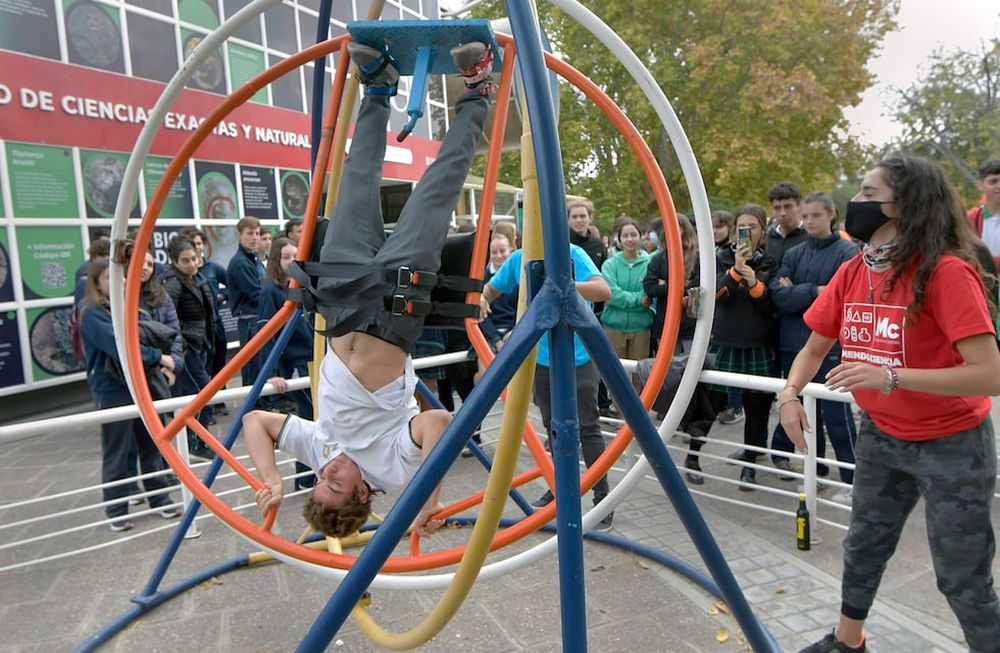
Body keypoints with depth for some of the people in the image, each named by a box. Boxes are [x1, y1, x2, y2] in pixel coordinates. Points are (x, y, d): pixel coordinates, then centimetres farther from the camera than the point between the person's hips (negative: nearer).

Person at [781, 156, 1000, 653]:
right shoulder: (851, 273, -4)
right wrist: (790, 394, -14)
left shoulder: (945, 271, -24)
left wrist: (891, 376, -38)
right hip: (880, 437, 7)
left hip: (951, 445, -6)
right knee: (863, 546, 21)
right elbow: (814, 350, 5)